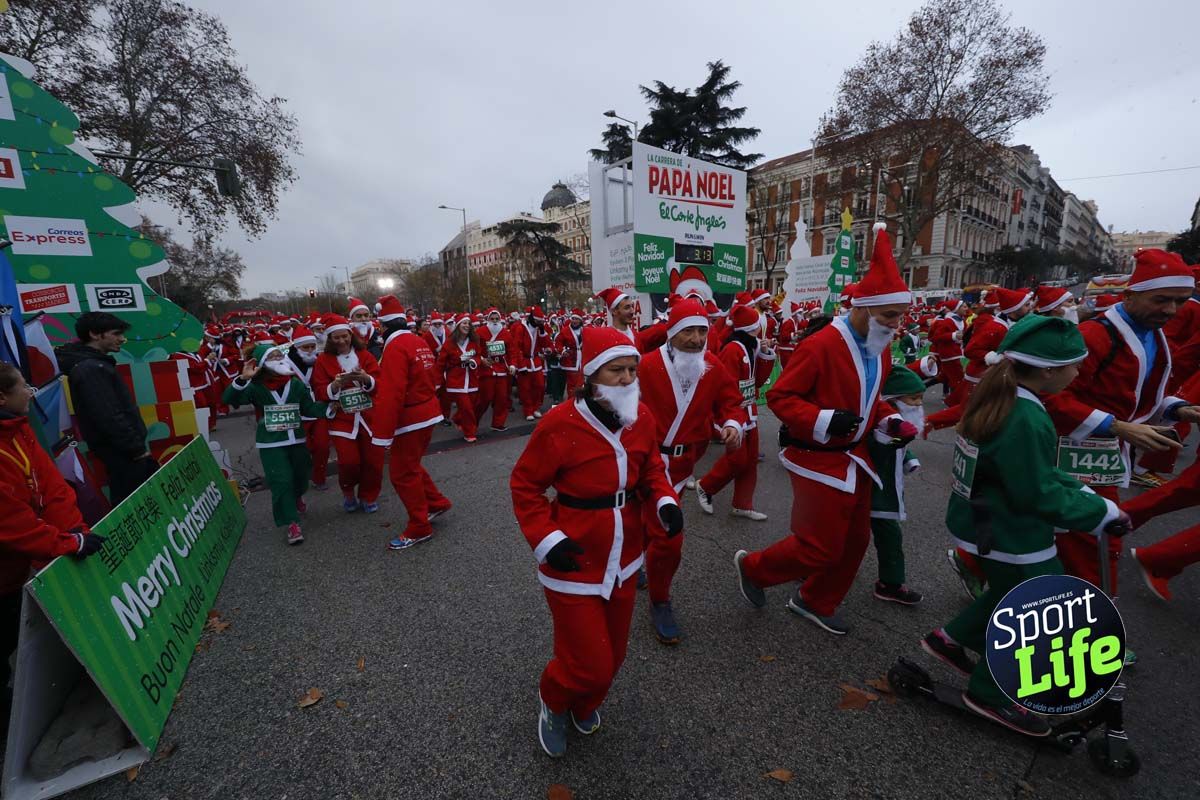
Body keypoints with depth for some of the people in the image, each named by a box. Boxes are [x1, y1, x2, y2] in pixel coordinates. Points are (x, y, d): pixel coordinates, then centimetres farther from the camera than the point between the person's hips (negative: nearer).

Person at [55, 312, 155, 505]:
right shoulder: (91, 369, -18)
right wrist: (137, 449, -19)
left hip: (122, 449, 10)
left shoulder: (93, 364, 13)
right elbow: (109, 418, -24)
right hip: (123, 452, -10)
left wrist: (137, 445, 19)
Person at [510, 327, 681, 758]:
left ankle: (584, 706, 57)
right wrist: (545, 539, -21)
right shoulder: (560, 423, -23)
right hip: (574, 564, -5)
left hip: (624, 559, 6)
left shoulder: (642, 417, -7)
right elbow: (524, 485, -12)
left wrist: (665, 500, -11)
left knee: (612, 654, 23)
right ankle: (552, 701, 41)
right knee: (589, 665, 4)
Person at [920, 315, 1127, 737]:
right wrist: (1102, 511, -10)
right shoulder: (1026, 419, -29)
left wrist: (1082, 491, 5)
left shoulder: (998, 397, -1)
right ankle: (990, 693, 27)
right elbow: (1038, 495, -23)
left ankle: (950, 638, 39)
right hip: (1010, 534, -9)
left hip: (987, 522, 9)